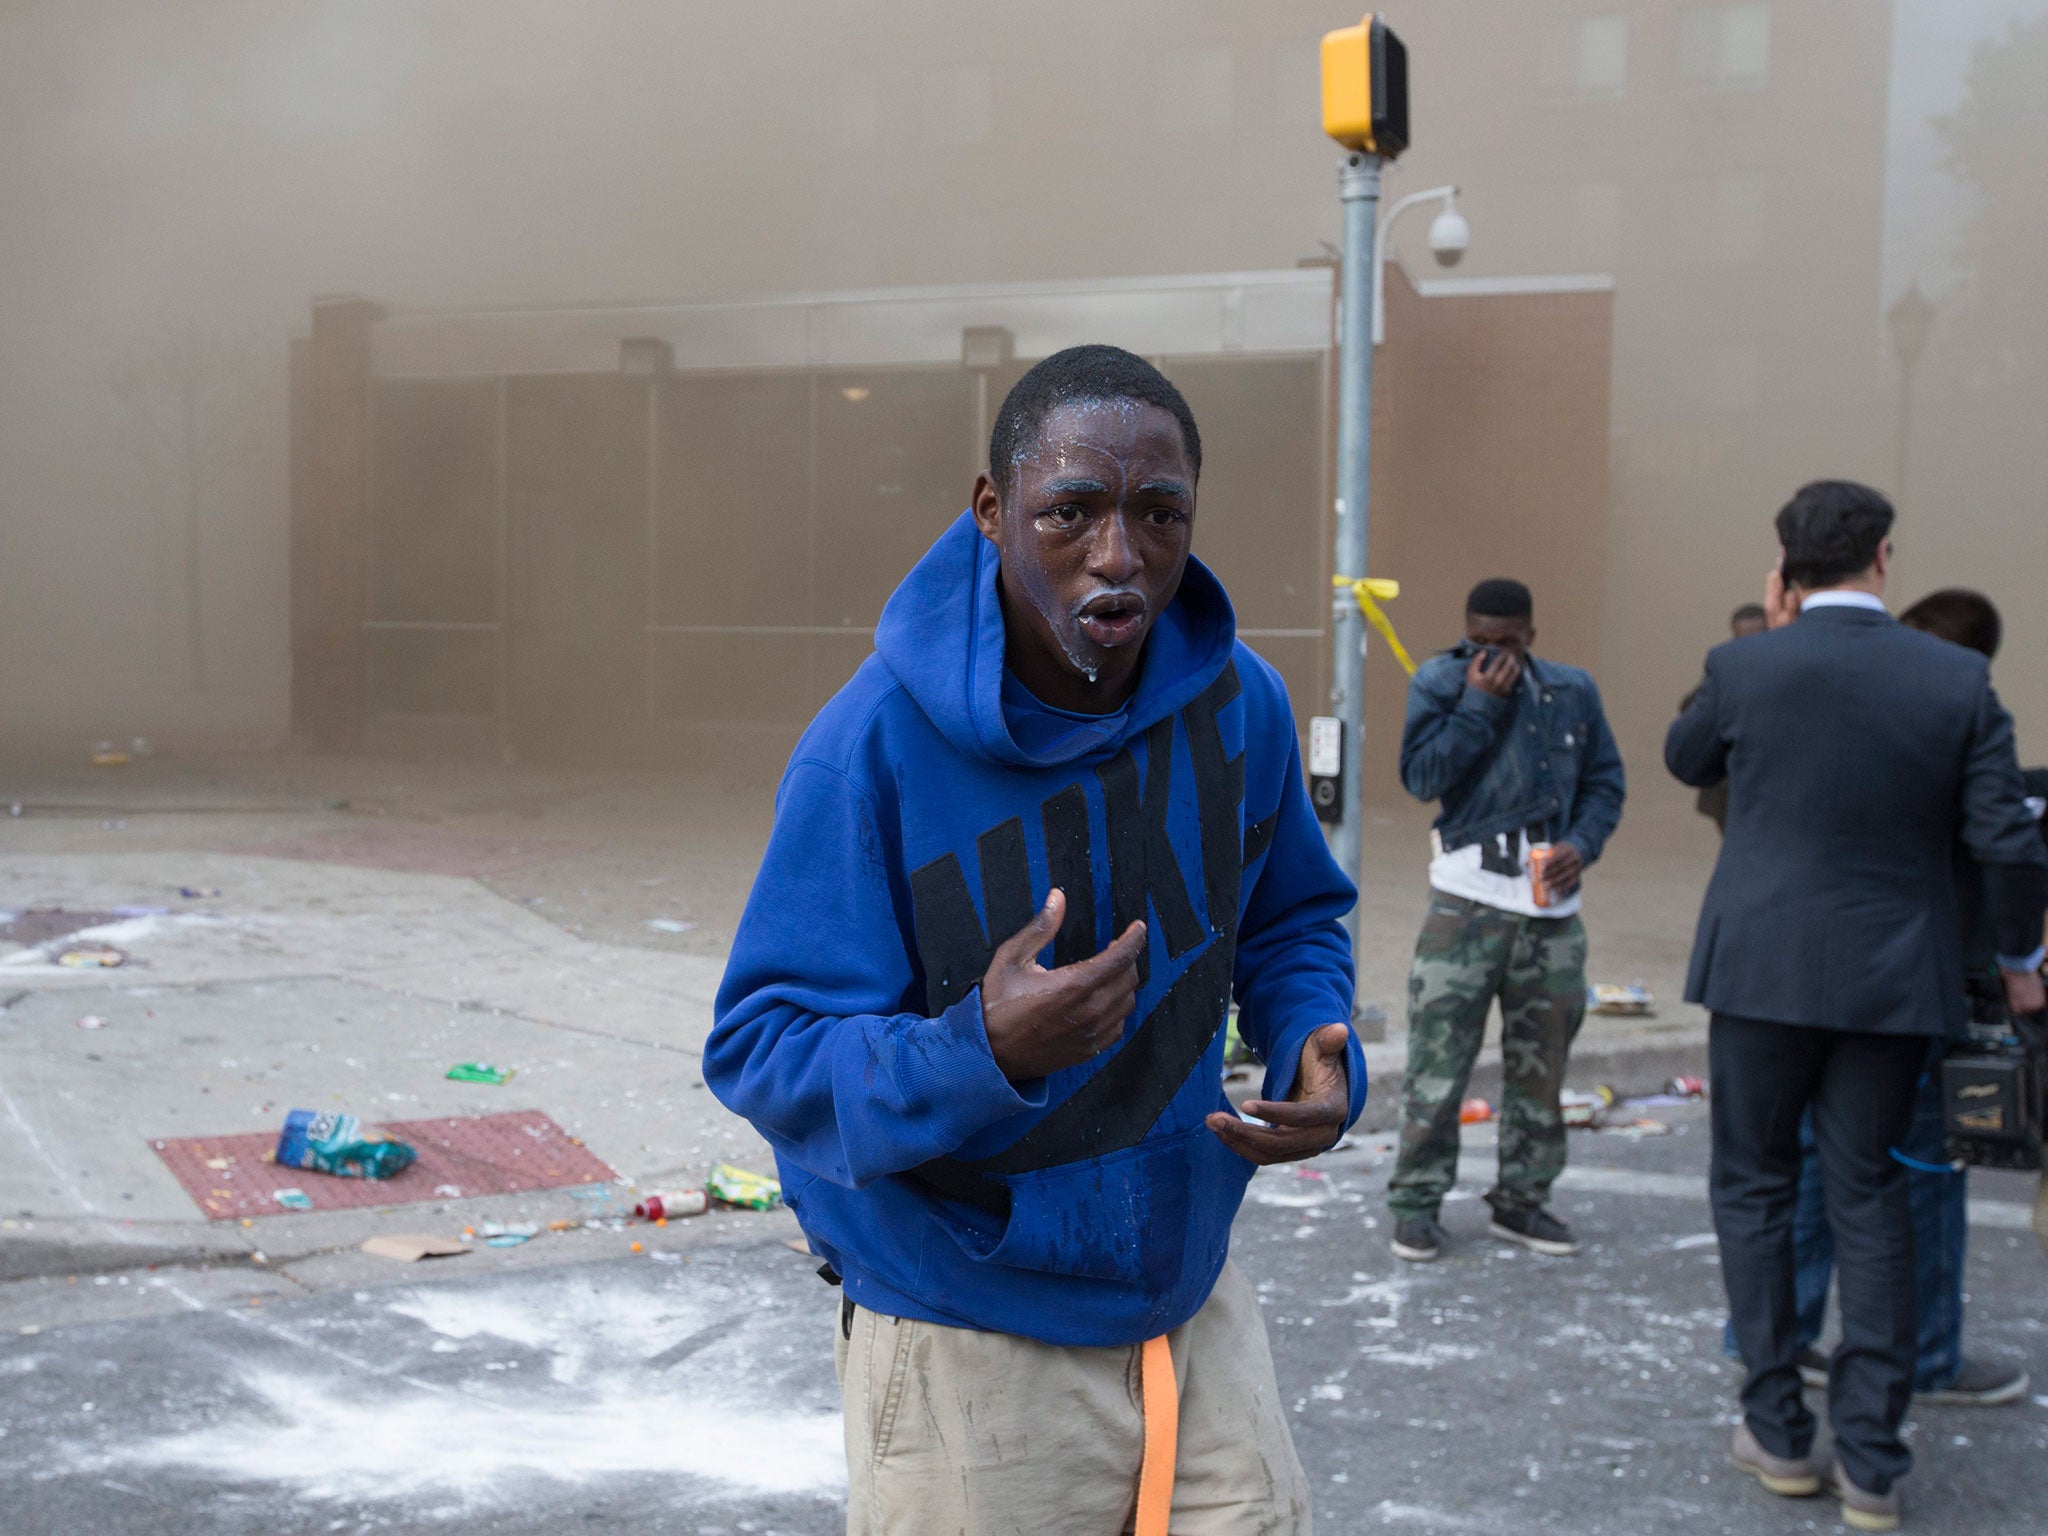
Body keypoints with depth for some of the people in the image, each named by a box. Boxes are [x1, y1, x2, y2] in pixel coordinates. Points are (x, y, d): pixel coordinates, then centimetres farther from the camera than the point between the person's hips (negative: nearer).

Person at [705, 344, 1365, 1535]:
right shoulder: (874, 746, -21)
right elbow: (763, 1054, -20)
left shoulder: (1240, 701, -6)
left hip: (1197, 1299, 5)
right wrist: (980, 1054, -37)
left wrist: (1322, 1058, -9)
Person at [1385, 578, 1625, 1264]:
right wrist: (1480, 703, -15)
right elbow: (1421, 777, -11)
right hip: (1468, 902, -4)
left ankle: (1522, 1198, 26)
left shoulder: (1572, 690, 9)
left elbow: (1604, 781, 13)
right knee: (1439, 1054, -4)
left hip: (1552, 905, 4)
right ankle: (1417, 1201, 8)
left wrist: (1582, 844, -5)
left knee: (1541, 1062, 12)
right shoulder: (1439, 684, 0)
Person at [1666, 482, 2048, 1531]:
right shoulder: (1959, 680, -4)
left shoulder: (1745, 668, -8)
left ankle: (1779, 1435, 18)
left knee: (1754, 1188, 13)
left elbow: (1684, 762, 13)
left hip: (1762, 969, -1)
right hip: (1894, 979, 2)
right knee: (1870, 1203, 11)